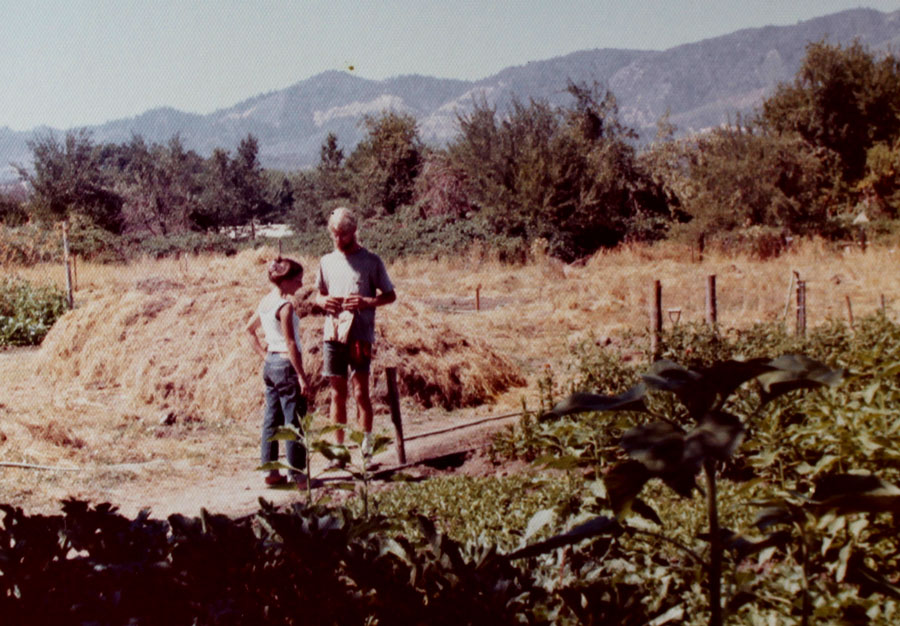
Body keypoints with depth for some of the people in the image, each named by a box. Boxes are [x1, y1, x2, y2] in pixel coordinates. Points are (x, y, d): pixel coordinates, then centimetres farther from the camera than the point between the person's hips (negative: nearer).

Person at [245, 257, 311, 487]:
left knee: (271, 421, 12)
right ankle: (298, 476, 1)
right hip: (286, 365, -9)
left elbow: (249, 329, 20)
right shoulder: (285, 306, -17)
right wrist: (302, 376, -17)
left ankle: (270, 472, 17)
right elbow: (290, 343, -19)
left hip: (270, 364, 9)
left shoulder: (265, 302, 9)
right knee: (294, 422, -3)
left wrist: (264, 355, 17)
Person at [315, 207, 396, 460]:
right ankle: (338, 448, 14)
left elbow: (390, 295, 3)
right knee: (337, 393, 7)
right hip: (332, 333, 4)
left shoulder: (370, 261, 0)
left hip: (360, 334, -4)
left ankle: (366, 449, -2)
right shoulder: (327, 261, 12)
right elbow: (319, 295, 22)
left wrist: (367, 302, -16)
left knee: (360, 391, -8)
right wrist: (322, 301, -2)